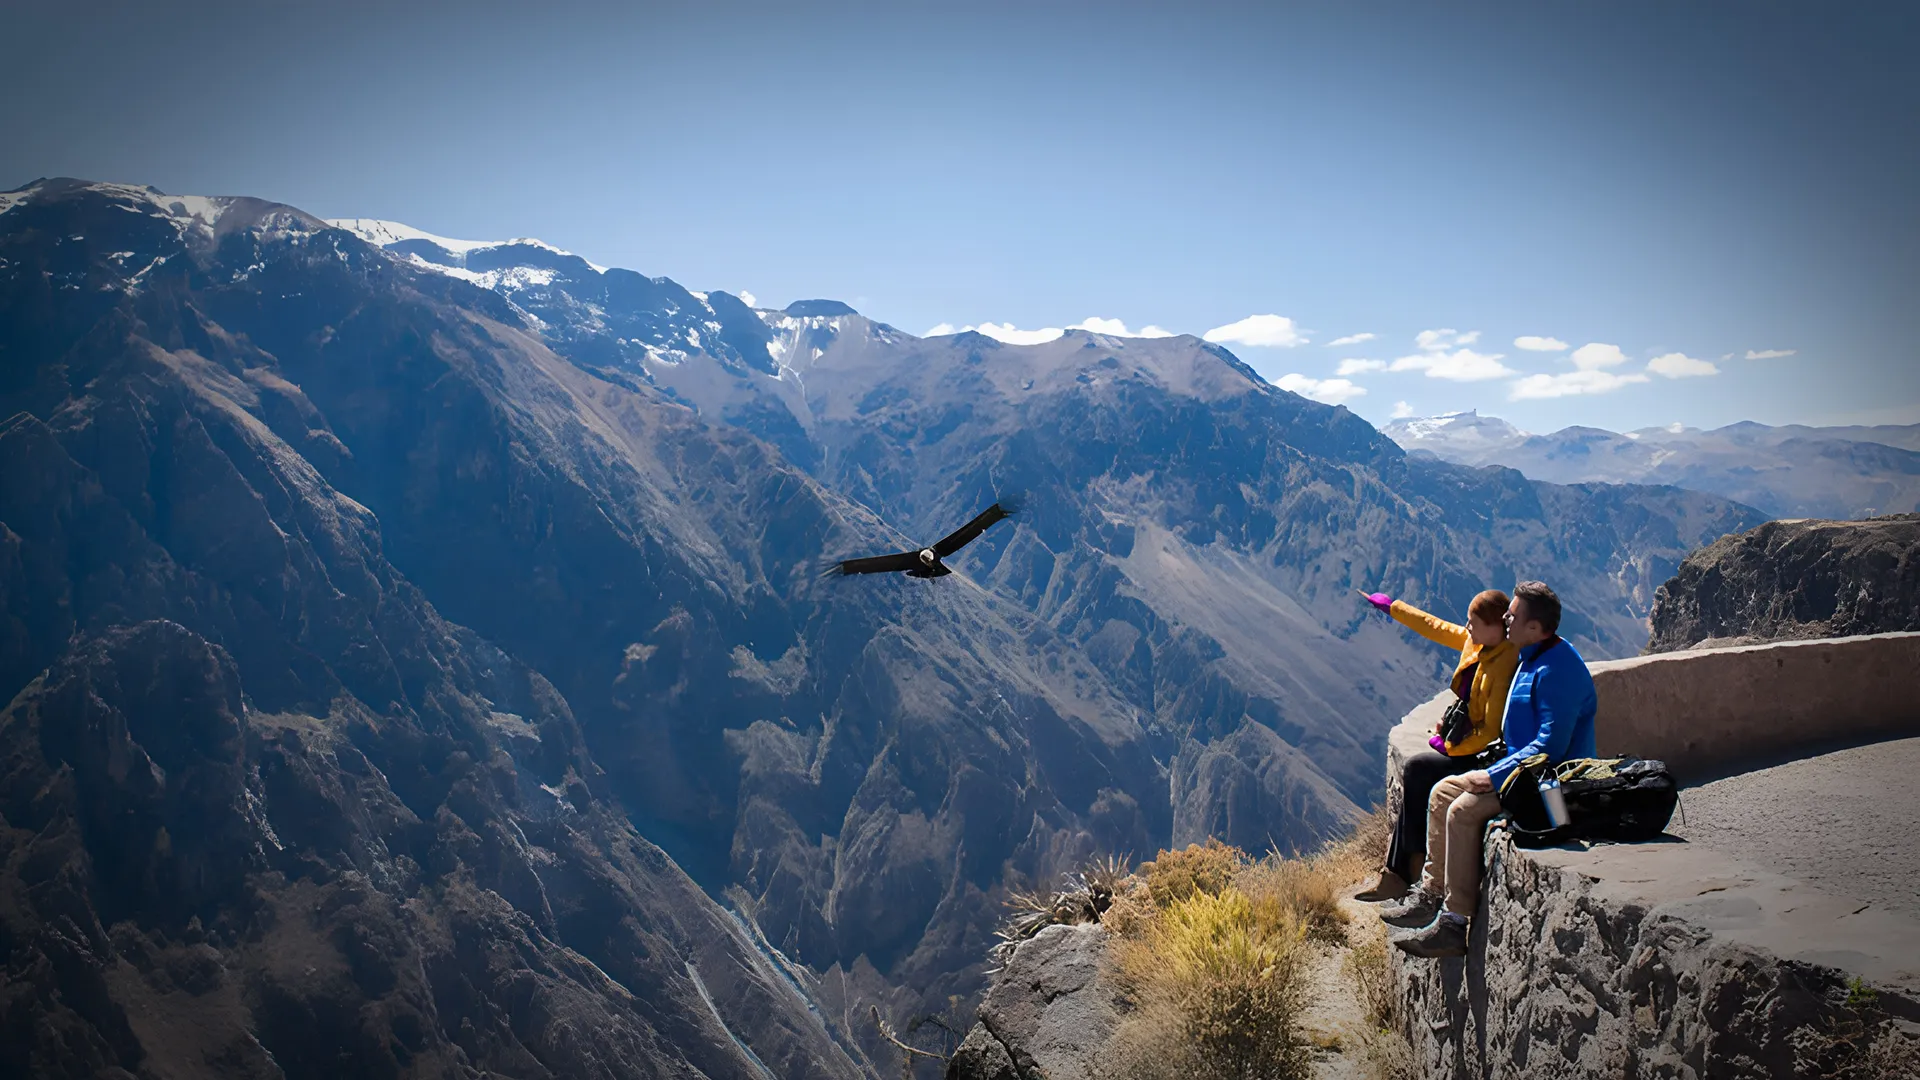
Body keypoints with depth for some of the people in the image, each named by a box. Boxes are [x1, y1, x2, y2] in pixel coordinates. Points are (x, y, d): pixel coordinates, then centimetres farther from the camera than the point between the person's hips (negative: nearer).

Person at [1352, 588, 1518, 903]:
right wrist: (1393, 607, 27)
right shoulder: (1476, 642, 2)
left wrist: (1451, 747, -17)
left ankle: (1417, 863, 3)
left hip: (1485, 755, -9)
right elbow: (1435, 628, 18)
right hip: (1467, 741, 9)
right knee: (1412, 775, -6)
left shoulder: (1505, 665, -25)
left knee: (1415, 770, -14)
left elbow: (1493, 730, -24)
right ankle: (1396, 874, -6)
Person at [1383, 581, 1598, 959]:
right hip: (1523, 768, 11)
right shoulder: (1533, 658, 12)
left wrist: (1494, 776, -23)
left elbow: (1551, 745, -28)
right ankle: (1432, 894, 12)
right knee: (1442, 793, 9)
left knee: (1464, 810, -25)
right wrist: (1495, 770, 12)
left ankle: (1455, 924, -21)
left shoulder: (1557, 670, -22)